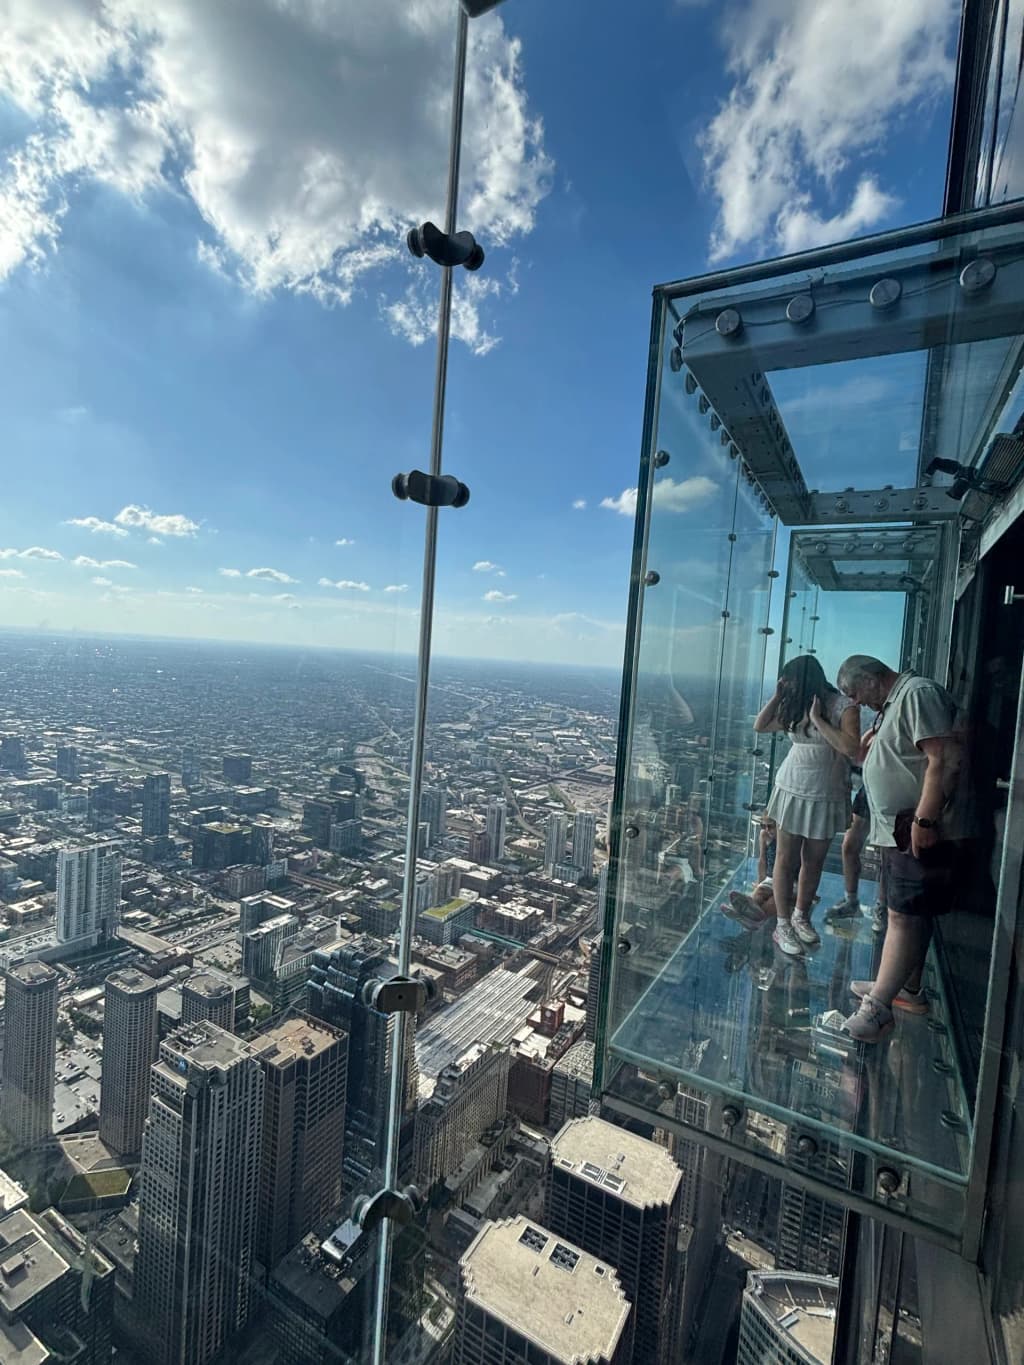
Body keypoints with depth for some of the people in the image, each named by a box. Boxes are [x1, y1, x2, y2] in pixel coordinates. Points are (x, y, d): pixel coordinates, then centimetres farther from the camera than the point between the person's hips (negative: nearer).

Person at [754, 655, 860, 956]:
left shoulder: (843, 705, -11)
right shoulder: (795, 707, 2)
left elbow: (854, 747, -23)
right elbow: (760, 727, 6)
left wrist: (818, 719, -23)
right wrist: (777, 696, -3)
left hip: (826, 796, -2)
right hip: (791, 790, 2)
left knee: (814, 862, 13)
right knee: (786, 860, 3)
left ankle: (801, 915, 32)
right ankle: (783, 925, 13)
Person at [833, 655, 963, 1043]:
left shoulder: (919, 694, -14)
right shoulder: (894, 703, 18)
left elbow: (945, 759, -24)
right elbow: (882, 759, 26)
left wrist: (925, 821, -26)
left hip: (919, 832, -10)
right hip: (899, 830, 10)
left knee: (905, 916, -8)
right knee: (910, 914, 17)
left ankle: (878, 1007, -5)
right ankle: (908, 989, 29)